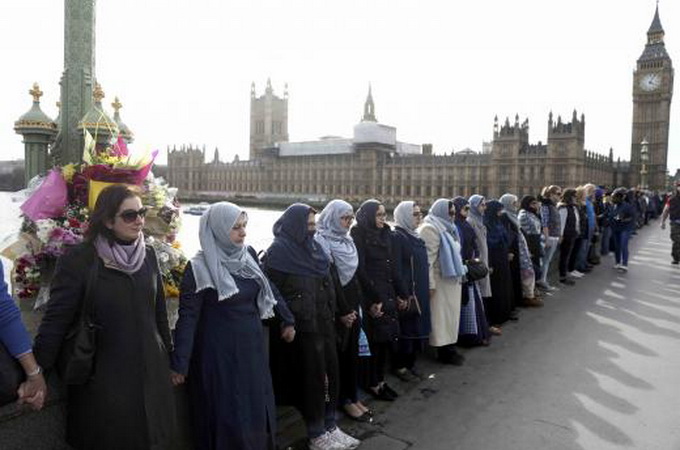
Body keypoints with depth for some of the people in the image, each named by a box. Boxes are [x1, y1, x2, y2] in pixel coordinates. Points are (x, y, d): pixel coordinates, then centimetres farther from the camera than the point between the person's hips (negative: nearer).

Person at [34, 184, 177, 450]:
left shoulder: (148, 256, 2)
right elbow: (55, 320, -11)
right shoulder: (78, 260, -12)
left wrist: (169, 355, 15)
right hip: (103, 379, -4)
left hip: (152, 373, 4)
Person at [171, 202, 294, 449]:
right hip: (220, 353, -5)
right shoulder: (200, 267, -15)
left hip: (252, 346, 6)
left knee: (258, 409, 16)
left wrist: (288, 320, 16)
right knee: (228, 416, 5)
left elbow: (268, 288, 13)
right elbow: (188, 316, -14)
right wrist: (179, 364, -15)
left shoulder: (249, 254, 1)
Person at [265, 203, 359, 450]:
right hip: (302, 327, -7)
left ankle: (330, 427, 28)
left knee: (330, 372, 11)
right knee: (313, 376, 3)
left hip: (324, 323, 7)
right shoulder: (278, 252, -11)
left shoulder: (313, 246, 10)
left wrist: (332, 315, 9)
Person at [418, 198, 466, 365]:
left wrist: (460, 274, 18)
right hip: (441, 280, -9)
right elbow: (428, 259, -19)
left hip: (452, 279, 9)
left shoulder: (447, 228, 16)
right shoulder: (431, 229, -13)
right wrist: (430, 284, -22)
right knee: (442, 315, -1)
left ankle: (449, 348, 22)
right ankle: (443, 351, 8)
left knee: (450, 313, 13)